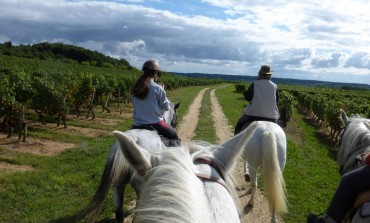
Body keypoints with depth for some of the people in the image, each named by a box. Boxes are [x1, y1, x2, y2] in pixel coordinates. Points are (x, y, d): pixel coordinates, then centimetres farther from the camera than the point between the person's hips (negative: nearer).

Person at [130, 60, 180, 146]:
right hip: (155, 122, -4)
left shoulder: (134, 89, 0)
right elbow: (166, 107, -5)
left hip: (138, 125, 4)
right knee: (175, 137, 14)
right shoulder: (158, 88, -13)